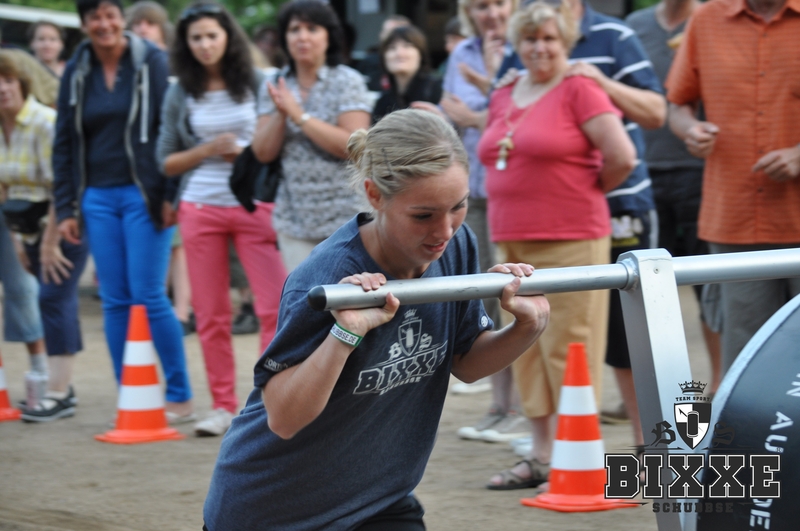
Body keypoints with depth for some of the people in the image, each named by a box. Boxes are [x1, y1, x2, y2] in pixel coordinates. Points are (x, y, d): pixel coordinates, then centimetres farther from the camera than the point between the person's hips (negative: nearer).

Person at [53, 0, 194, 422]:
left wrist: (171, 194, -12)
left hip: (142, 194, -4)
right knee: (114, 301, 5)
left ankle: (180, 397, 4)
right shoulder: (76, 73, 9)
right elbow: (64, 145, 13)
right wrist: (65, 208, 8)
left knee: (149, 297, -6)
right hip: (97, 198, 4)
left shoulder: (152, 62, -3)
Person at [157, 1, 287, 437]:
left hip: (255, 206, -1)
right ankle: (223, 405, 12)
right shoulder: (180, 94, 7)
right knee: (210, 314, 3)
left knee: (275, 307, -9)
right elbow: (165, 162, 8)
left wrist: (252, 153, -12)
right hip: (201, 209, 2)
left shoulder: (257, 84, 2)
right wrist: (209, 149, -7)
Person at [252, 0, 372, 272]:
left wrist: (299, 115, -15)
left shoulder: (348, 82, -3)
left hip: (345, 218, -4)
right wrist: (280, 114, -13)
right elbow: (264, 153, 4)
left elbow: (353, 145, -16)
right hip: (295, 221, 4)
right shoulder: (275, 87, 9)